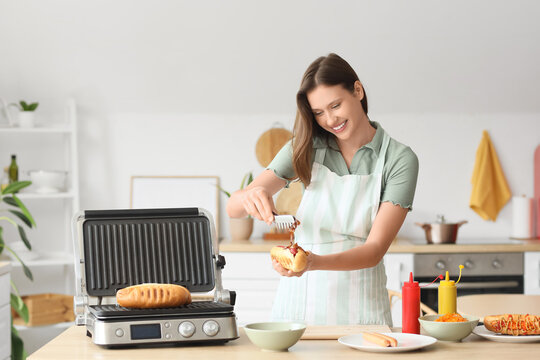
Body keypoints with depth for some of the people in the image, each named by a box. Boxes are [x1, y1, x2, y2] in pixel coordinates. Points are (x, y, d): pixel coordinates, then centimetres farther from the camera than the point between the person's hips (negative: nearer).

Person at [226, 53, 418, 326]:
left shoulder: (399, 159, -3)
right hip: (300, 300, 2)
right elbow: (233, 208, 3)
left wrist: (315, 262, -28)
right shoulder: (306, 149, 5)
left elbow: (375, 249, -11)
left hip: (359, 303, -2)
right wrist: (251, 196, -21)